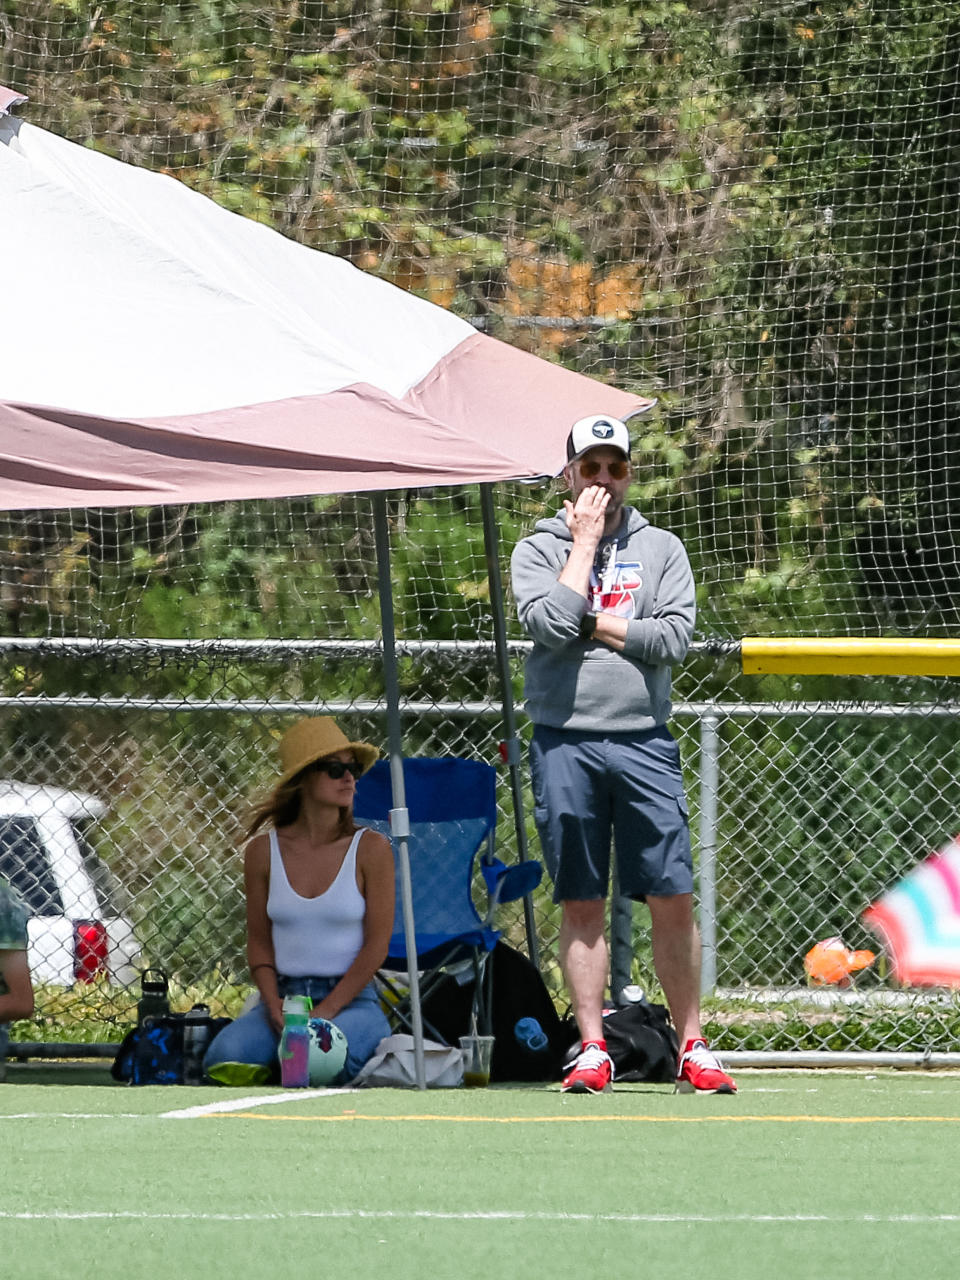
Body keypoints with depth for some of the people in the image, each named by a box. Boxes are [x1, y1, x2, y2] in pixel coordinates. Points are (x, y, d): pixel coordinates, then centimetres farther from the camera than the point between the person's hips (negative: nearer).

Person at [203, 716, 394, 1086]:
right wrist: (276, 1010, -8)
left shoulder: (370, 848, -1)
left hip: (352, 999, -2)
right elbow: (259, 941, 9)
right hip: (282, 995, 2)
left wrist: (325, 1011, -13)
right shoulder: (263, 850, 6)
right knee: (226, 1056, -30)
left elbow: (376, 945, -3)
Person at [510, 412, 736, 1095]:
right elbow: (551, 621, -11)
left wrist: (591, 624, -4)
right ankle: (593, 1052, 7)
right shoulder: (538, 549, 8)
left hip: (644, 743, 1)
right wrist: (583, 541, -4)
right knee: (581, 904, 2)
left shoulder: (661, 548, 11)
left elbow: (674, 636, -3)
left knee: (673, 899, -3)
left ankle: (693, 1047, 5)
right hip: (566, 743, 0)